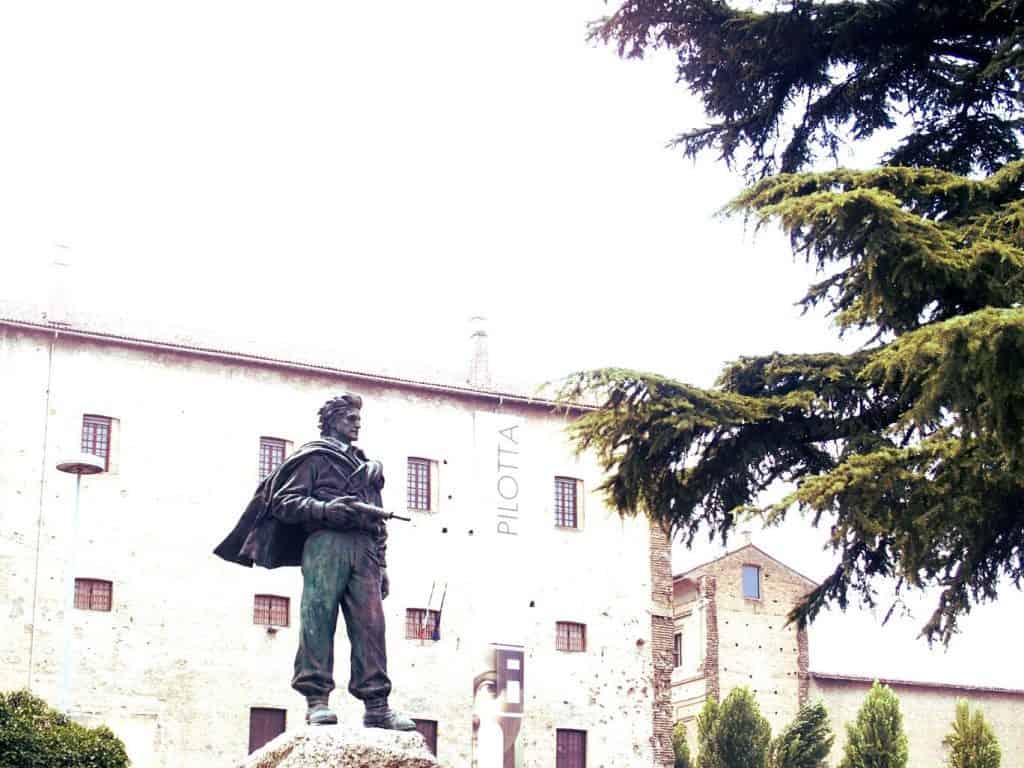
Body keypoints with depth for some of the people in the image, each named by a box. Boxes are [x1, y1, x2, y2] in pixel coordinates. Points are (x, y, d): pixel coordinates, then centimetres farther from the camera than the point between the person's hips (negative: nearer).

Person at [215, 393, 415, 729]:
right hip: (326, 541, -5)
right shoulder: (314, 456, 12)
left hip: (363, 548, 5)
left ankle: (377, 706, -11)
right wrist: (326, 509, -14)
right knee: (318, 619, -14)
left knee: (370, 624, -6)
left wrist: (381, 567, 19)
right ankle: (317, 699, -17)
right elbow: (285, 502, 1)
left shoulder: (367, 467, 32)